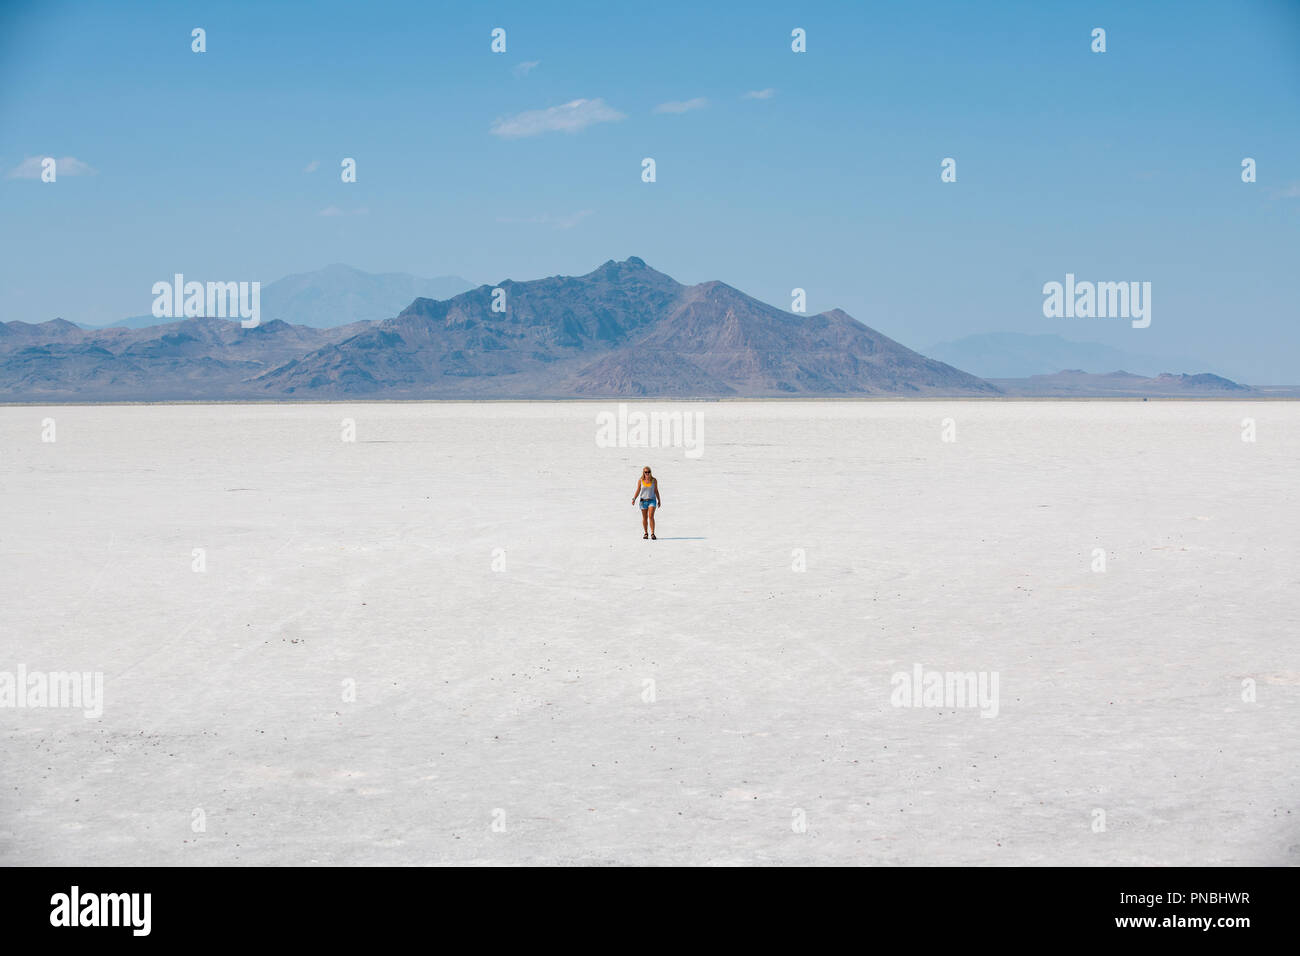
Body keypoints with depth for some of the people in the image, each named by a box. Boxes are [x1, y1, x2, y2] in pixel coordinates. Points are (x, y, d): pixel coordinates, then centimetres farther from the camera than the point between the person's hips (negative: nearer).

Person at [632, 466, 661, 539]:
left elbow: (656, 491, 7)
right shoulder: (640, 481, -1)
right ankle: (645, 533, 23)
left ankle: (652, 533, -16)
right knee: (644, 518, 8)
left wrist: (659, 500, 10)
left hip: (652, 500, -1)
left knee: (651, 516, -15)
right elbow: (638, 491, 4)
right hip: (643, 500, 1)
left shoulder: (654, 480, -1)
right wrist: (634, 499, -8)